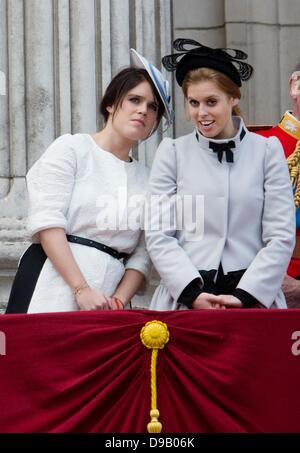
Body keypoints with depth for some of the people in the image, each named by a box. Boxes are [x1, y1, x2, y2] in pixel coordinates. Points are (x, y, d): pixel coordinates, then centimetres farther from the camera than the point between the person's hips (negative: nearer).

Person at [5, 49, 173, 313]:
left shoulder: (146, 179, 17)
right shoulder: (71, 149, 4)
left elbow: (141, 256, 12)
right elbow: (46, 222, -8)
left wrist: (119, 300, -7)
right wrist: (82, 290, -16)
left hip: (103, 299, 4)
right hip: (54, 285, -4)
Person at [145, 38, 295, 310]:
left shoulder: (267, 151, 7)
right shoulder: (172, 153, 8)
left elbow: (281, 237, 2)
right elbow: (159, 236, 2)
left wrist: (243, 296, -9)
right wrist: (193, 293, -11)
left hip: (254, 296, 0)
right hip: (183, 299, 0)